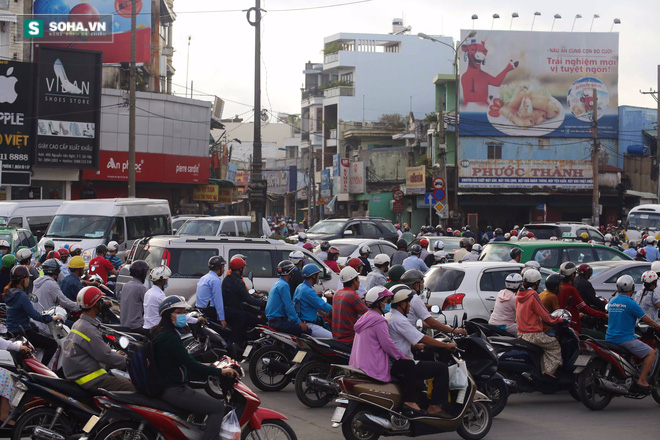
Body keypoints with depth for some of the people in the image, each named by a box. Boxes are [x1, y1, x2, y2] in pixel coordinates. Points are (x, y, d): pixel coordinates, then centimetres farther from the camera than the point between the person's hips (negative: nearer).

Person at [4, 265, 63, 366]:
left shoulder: (9, 293, 8)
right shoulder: (21, 296, -21)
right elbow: (34, 315, -23)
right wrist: (51, 318, -12)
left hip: (11, 330, 10)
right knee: (52, 344, -10)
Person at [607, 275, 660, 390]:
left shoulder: (612, 301, 10)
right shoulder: (630, 303, -13)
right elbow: (646, 319, -7)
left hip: (610, 338, 8)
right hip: (625, 339, -8)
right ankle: (642, 380, -12)